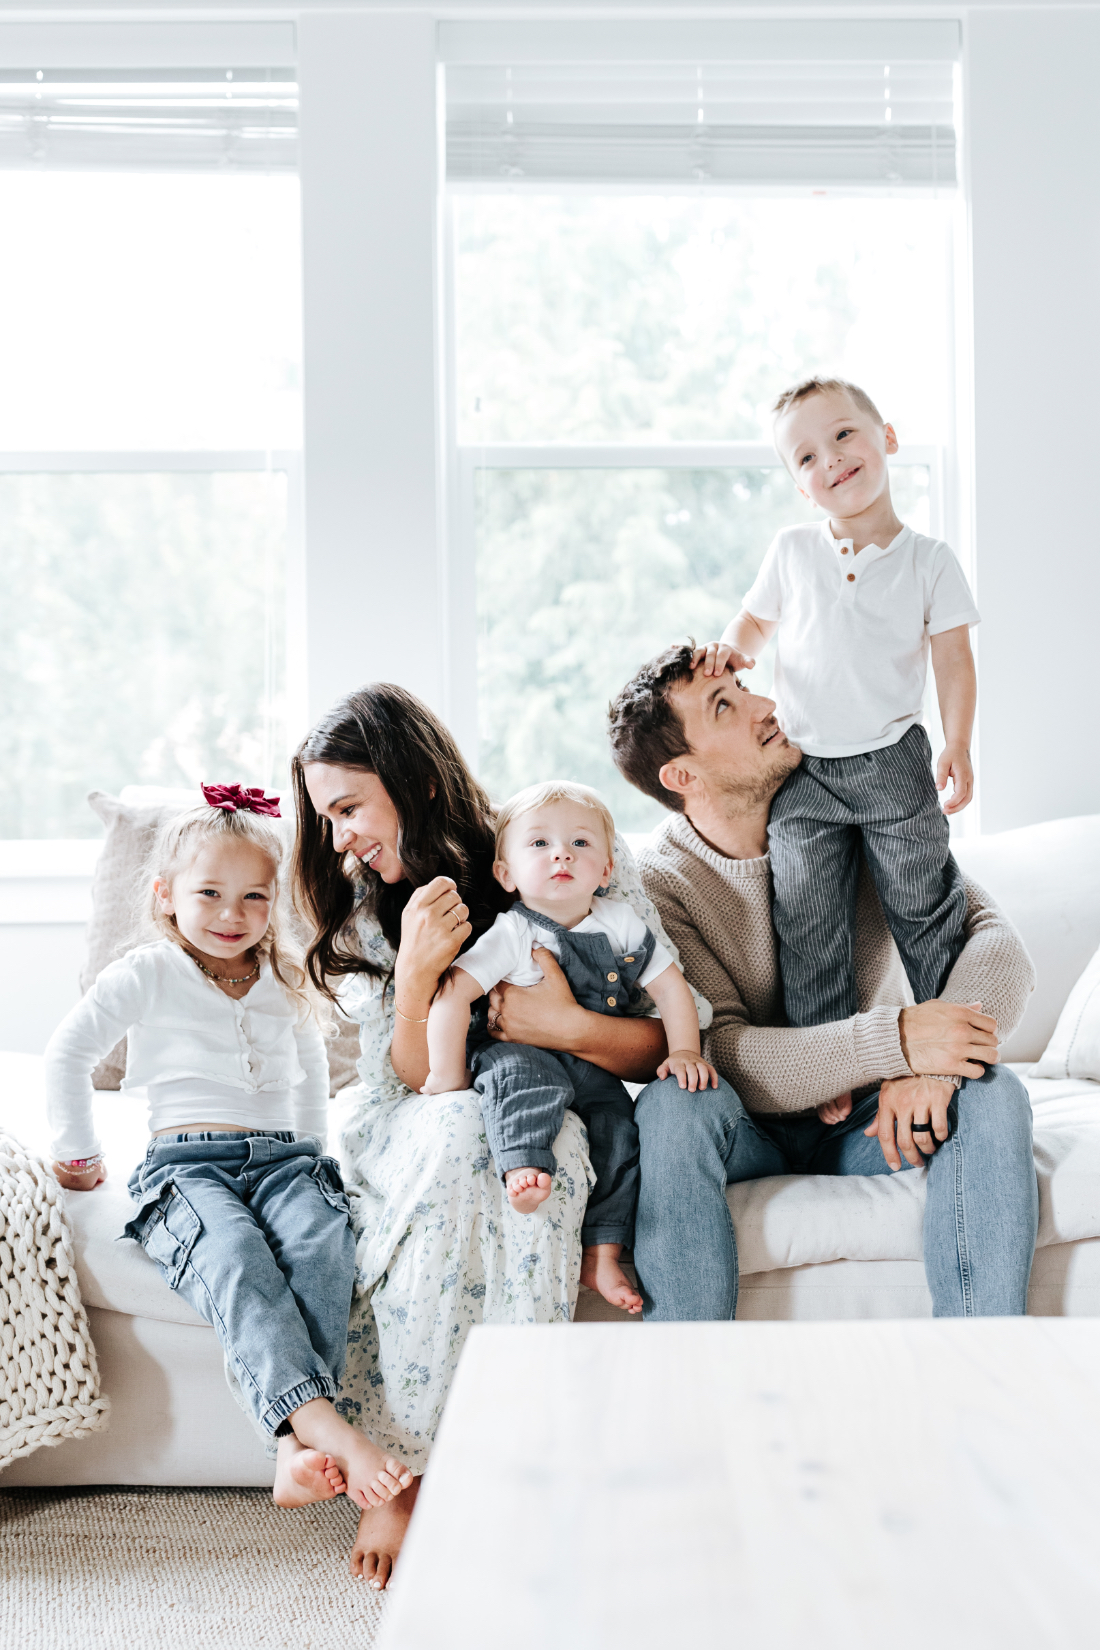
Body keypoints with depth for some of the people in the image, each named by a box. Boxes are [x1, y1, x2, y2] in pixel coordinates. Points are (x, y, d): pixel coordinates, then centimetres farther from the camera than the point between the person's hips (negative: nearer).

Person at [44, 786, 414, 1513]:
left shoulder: (286, 983, 20)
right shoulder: (148, 974, 8)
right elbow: (69, 1054, 10)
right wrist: (78, 1153, 14)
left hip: (284, 1157, 3)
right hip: (186, 1164, -3)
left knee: (321, 1241, -33)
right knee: (234, 1257, -37)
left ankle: (297, 1445, -42)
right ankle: (325, 1425, -51)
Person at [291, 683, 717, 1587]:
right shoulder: (366, 911, 1)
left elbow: (680, 1038, -8)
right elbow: (412, 1085, -7)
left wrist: (568, 1026, -26)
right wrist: (415, 975, -24)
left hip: (559, 1115, -1)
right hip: (426, 1132, 1)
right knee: (455, 1135, -35)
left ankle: (410, 1454, -27)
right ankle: (403, 1474, -27)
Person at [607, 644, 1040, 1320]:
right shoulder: (655, 885, -15)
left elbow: (996, 935, -12)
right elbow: (726, 1056, -24)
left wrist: (931, 1065, -31)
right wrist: (897, 1039, -36)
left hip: (865, 1120, 3)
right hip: (749, 1133, -2)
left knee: (992, 1094, -25)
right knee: (672, 1103, -34)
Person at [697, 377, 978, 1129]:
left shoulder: (929, 560, -1)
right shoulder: (792, 550, 3)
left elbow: (954, 659, -1)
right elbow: (757, 618, 14)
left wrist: (957, 747, -11)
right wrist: (732, 647, -9)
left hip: (893, 761, -1)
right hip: (804, 770, 2)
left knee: (926, 906, 8)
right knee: (808, 922, 3)